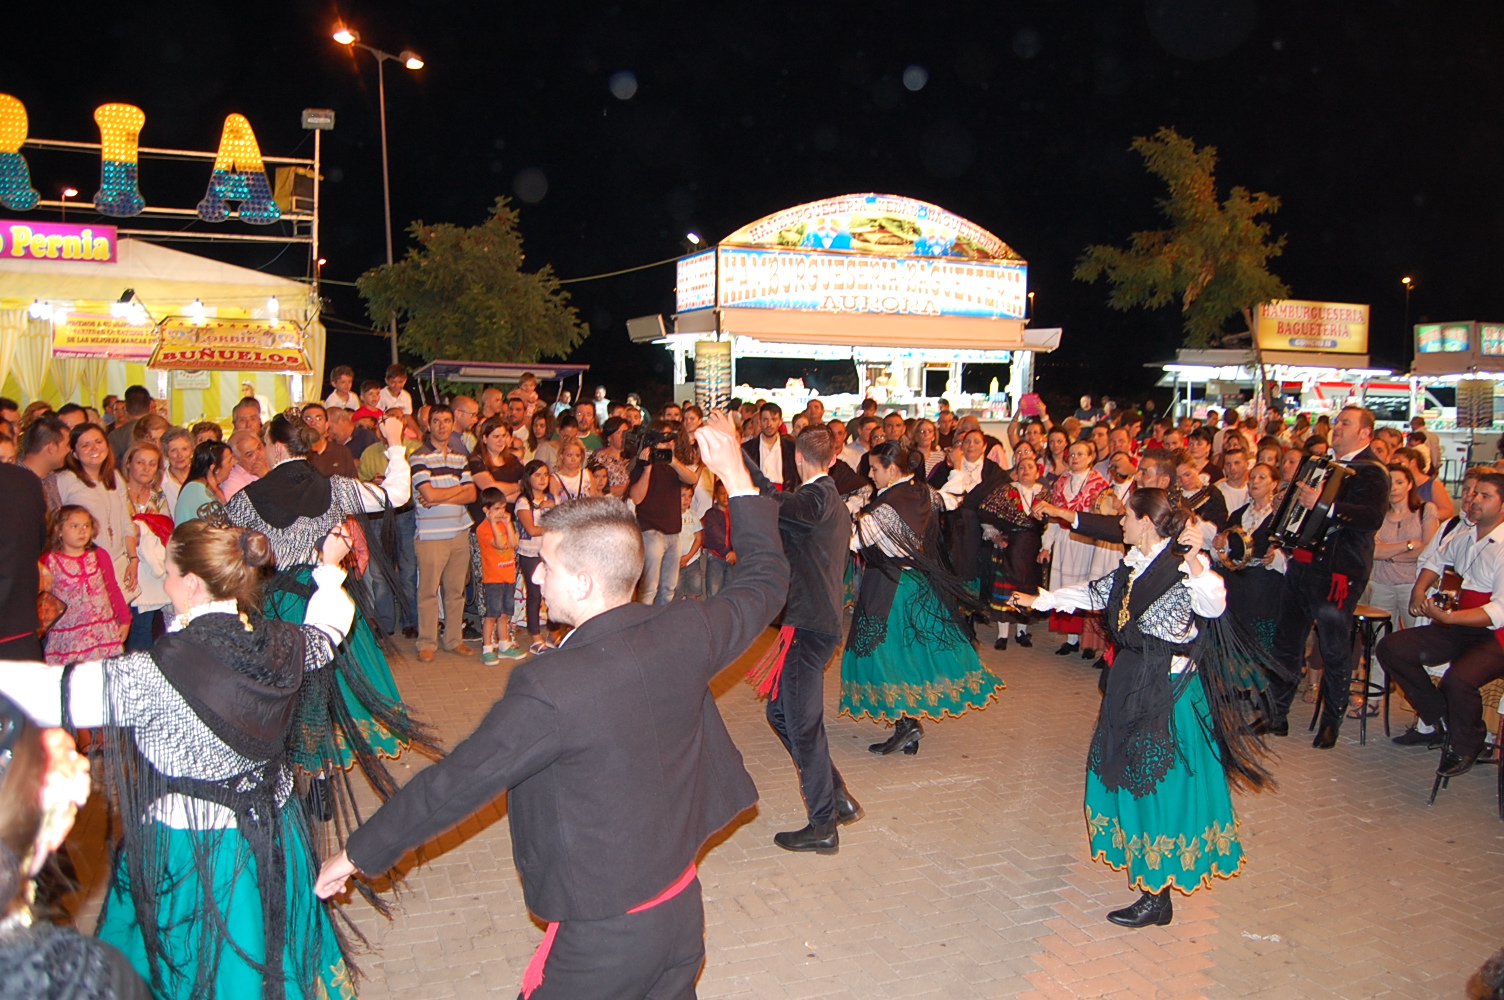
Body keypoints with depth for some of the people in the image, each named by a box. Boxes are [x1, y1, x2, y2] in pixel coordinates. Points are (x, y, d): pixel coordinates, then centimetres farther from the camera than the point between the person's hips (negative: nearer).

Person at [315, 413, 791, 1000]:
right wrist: (737, 476, 14)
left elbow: (453, 784, -15)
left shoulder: (549, 690, -27)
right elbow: (765, 583, 8)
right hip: (684, 907, 6)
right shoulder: (685, 634, -11)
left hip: (604, 937, -5)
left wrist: (359, 854, 1)